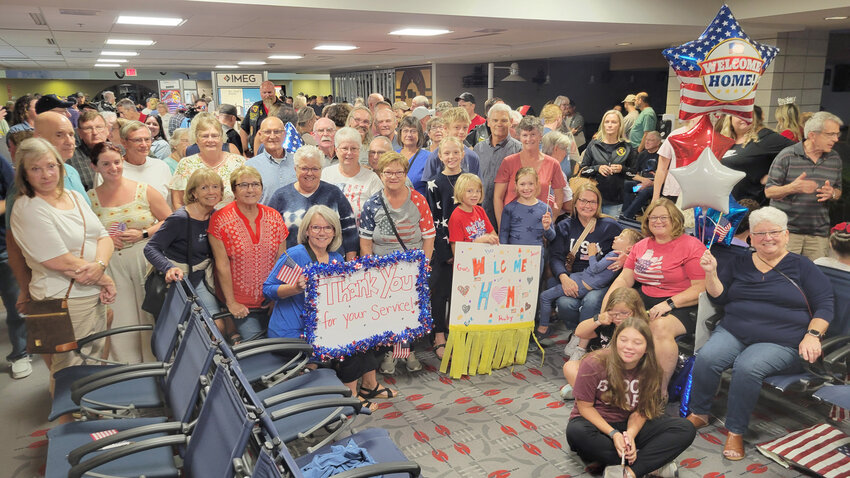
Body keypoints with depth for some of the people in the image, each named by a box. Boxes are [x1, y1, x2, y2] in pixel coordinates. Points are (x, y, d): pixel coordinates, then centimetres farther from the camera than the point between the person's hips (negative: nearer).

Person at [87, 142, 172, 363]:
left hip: (146, 259, -1)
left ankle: (155, 362, 20)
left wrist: (144, 234, -10)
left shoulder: (144, 191, 1)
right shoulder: (90, 197, 5)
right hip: (111, 265, 1)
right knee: (121, 319, 4)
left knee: (150, 314, 4)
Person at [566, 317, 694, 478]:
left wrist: (631, 434, -24)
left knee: (686, 429, -16)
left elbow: (641, 410, -4)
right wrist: (613, 434, -24)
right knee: (576, 432, -40)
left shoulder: (649, 370, -6)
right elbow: (585, 407, -13)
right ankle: (653, 464, -27)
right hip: (596, 423, -3)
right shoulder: (593, 364, -18)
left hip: (630, 426, 3)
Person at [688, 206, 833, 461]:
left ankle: (735, 432, -18)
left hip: (781, 342, -3)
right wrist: (711, 273, -4)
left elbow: (824, 306, 5)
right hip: (733, 332, 3)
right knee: (706, 357, -28)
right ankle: (699, 414, -7)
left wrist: (812, 335, -12)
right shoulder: (740, 264, 17)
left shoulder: (802, 267, 8)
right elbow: (719, 297, 14)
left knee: (747, 366, -34)